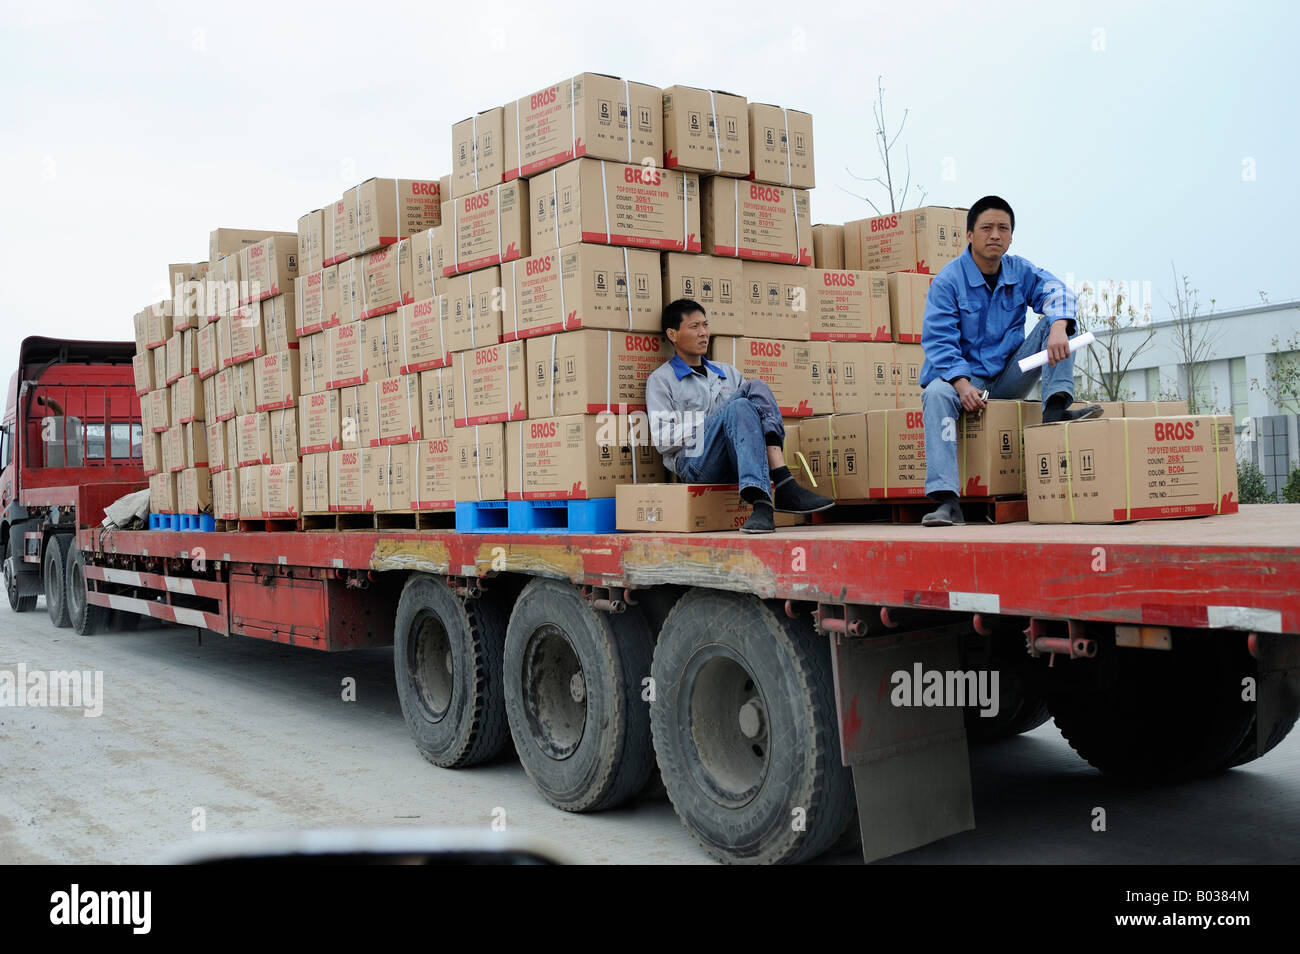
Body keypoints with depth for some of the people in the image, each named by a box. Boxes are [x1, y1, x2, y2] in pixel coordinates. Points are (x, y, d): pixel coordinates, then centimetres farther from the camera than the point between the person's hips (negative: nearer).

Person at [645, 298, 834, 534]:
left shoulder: (727, 371, 28)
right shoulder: (661, 379, 10)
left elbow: (753, 415, 22)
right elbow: (661, 438, -3)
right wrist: (710, 420, -7)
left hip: (737, 462, 5)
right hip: (696, 464, -5)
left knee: (757, 386, -18)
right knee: (738, 408, -29)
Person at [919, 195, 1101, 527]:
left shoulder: (1020, 271, 5)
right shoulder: (948, 281, -8)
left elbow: (1055, 291, -12)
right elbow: (938, 341, -14)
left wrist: (1058, 328, -36)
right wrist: (962, 384, -29)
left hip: (1010, 376, 4)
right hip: (964, 375, -4)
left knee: (1055, 320, -10)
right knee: (937, 394, -37)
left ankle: (1056, 408, -26)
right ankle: (946, 502, -46)